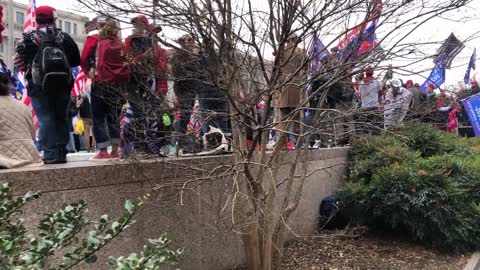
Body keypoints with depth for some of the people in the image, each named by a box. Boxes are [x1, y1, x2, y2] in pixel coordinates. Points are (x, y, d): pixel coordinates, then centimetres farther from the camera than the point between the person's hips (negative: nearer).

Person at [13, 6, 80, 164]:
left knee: (45, 120, -1)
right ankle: (61, 152, 12)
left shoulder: (29, 38, -1)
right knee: (61, 118, 10)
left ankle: (50, 154, -3)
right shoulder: (65, 37, 6)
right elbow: (76, 60, 10)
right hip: (63, 85, 3)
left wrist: (29, 68, 19)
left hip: (39, 85, -3)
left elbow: (18, 61, 0)